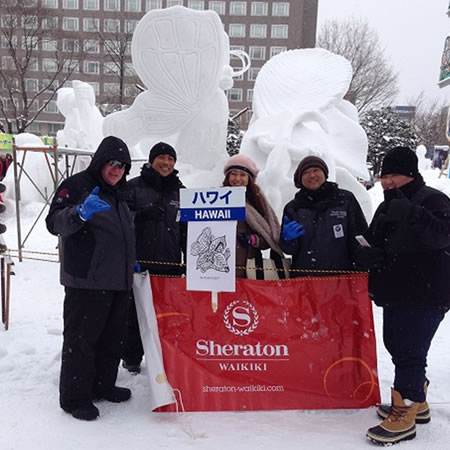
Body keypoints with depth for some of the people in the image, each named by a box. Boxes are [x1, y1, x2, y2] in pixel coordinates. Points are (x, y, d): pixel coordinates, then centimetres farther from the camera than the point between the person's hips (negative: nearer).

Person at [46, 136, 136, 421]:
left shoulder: (120, 194, 17)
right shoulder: (77, 185, -6)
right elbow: (55, 223, -17)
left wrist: (131, 261, 19)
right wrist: (80, 213, -36)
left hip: (119, 280, 8)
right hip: (86, 281, -8)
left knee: (113, 338, 15)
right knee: (81, 339, -1)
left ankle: (103, 385, 30)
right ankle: (75, 398, 11)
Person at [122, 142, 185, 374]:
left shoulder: (180, 191, 12)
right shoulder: (134, 187, 1)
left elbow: (186, 229, 16)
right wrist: (142, 215, -20)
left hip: (170, 264, 3)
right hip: (139, 262, -3)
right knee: (135, 312, 5)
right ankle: (131, 358, 20)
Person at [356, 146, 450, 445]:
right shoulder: (388, 206, 15)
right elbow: (372, 241, 20)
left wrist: (410, 215, -42)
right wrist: (367, 253, -3)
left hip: (425, 296, -9)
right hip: (396, 293, 9)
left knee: (409, 353, -7)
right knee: (395, 345, 17)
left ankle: (403, 415, 6)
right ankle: (417, 402, 34)